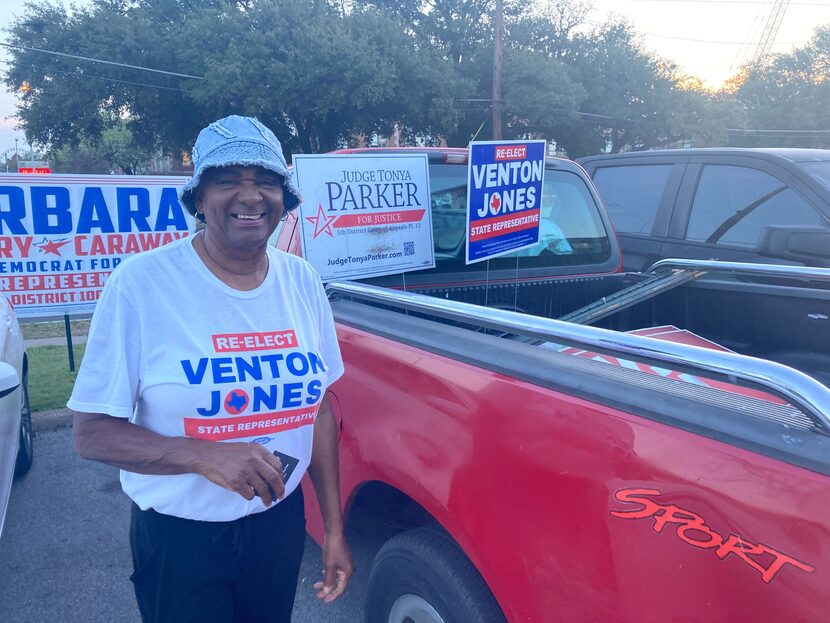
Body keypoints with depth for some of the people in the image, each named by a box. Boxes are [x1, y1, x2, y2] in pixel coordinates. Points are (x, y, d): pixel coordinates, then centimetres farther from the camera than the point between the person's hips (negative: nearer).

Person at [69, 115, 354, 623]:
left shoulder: (302, 281, -4)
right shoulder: (142, 282, -17)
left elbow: (319, 409, 3)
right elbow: (93, 432, -14)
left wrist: (334, 528, 4)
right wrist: (204, 454, -30)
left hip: (281, 521, 4)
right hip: (179, 536, -4)